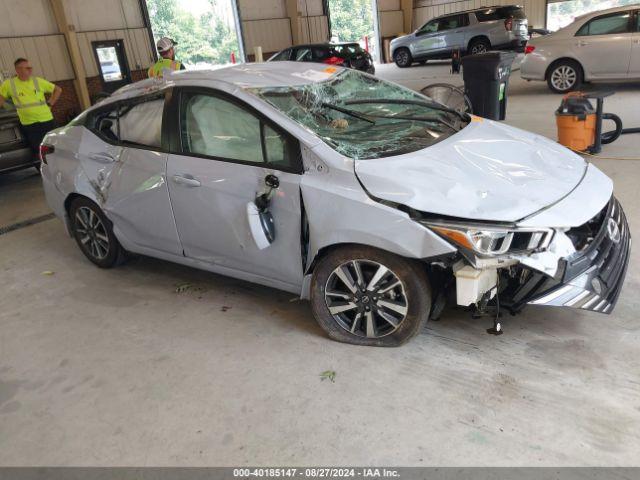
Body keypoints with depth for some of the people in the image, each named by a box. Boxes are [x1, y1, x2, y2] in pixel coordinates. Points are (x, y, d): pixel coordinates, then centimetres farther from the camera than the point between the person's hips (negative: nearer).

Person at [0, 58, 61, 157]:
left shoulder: (38, 81, 3)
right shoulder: (8, 84, 1)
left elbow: (58, 90, 12)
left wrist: (50, 104, 5)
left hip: (47, 121, 1)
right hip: (29, 125, -1)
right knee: (38, 153, 2)